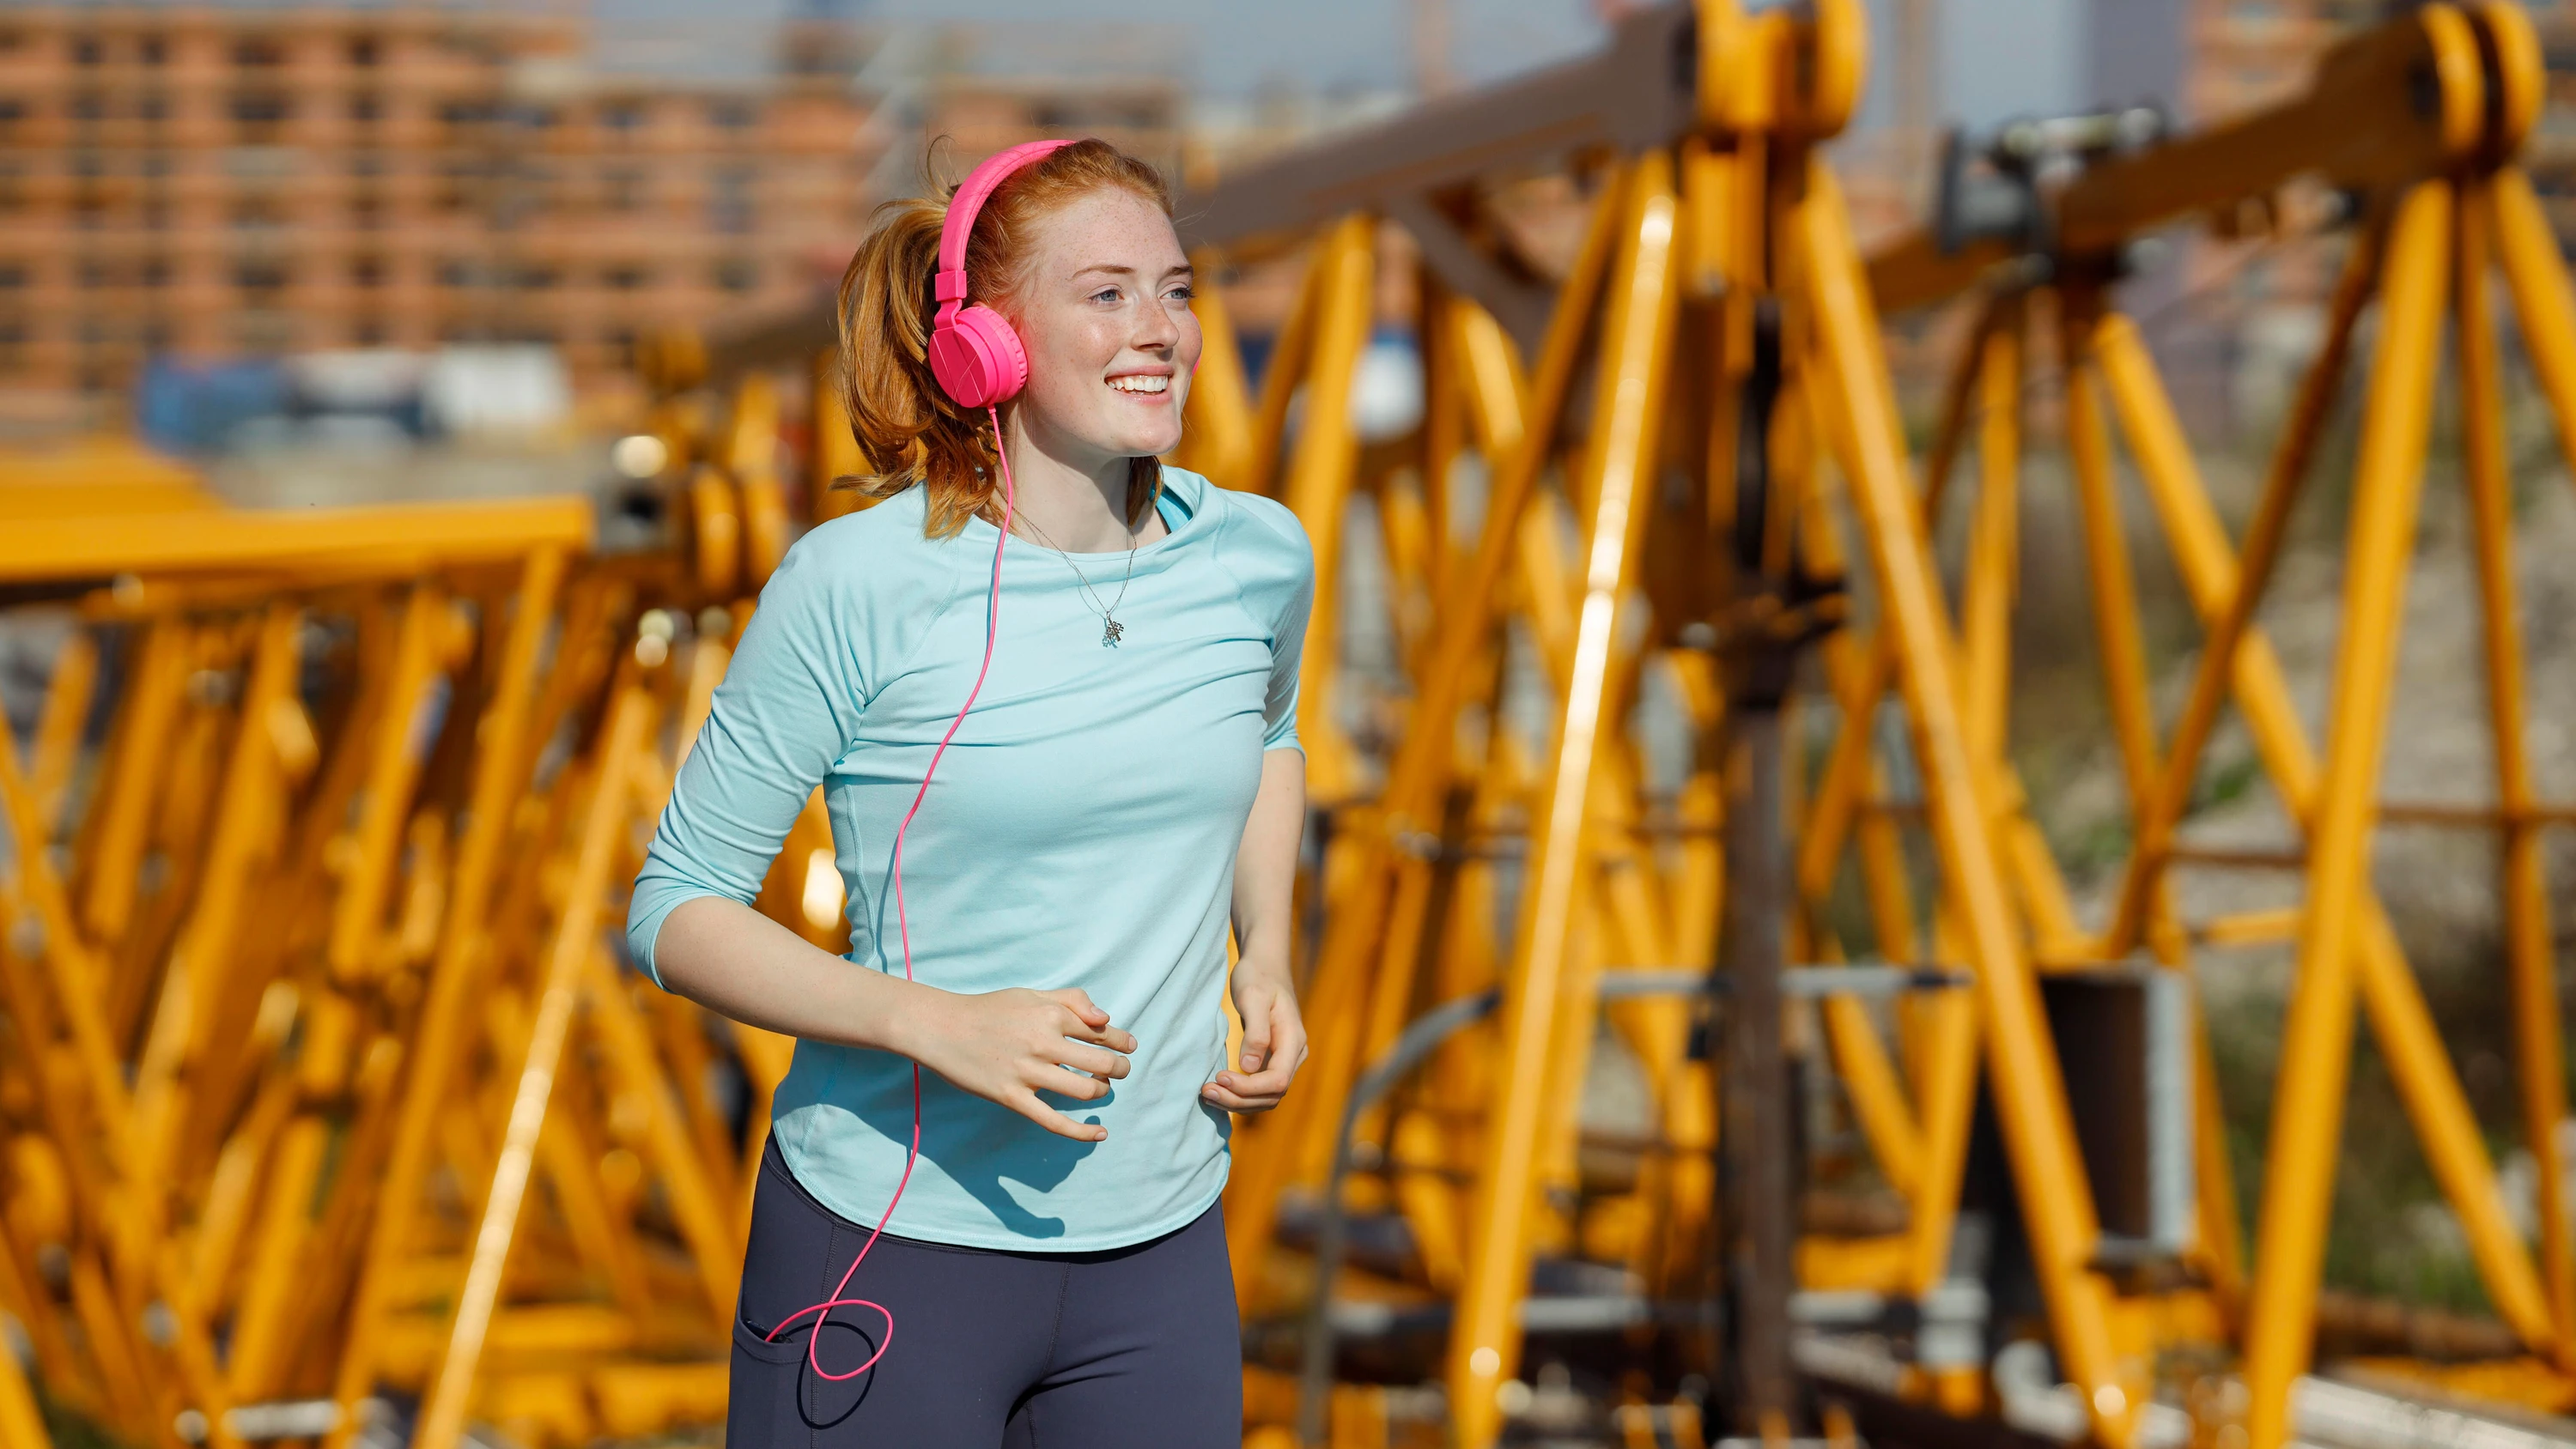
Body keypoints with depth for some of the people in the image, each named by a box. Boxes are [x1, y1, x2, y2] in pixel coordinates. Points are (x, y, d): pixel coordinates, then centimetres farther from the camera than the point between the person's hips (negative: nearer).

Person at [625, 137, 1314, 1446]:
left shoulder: (1259, 557, 0)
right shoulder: (857, 588, -13)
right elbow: (676, 909, -8)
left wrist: (1266, 962, 8)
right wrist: (937, 1023, -21)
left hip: (1159, 1255, 4)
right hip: (888, 1250, -4)